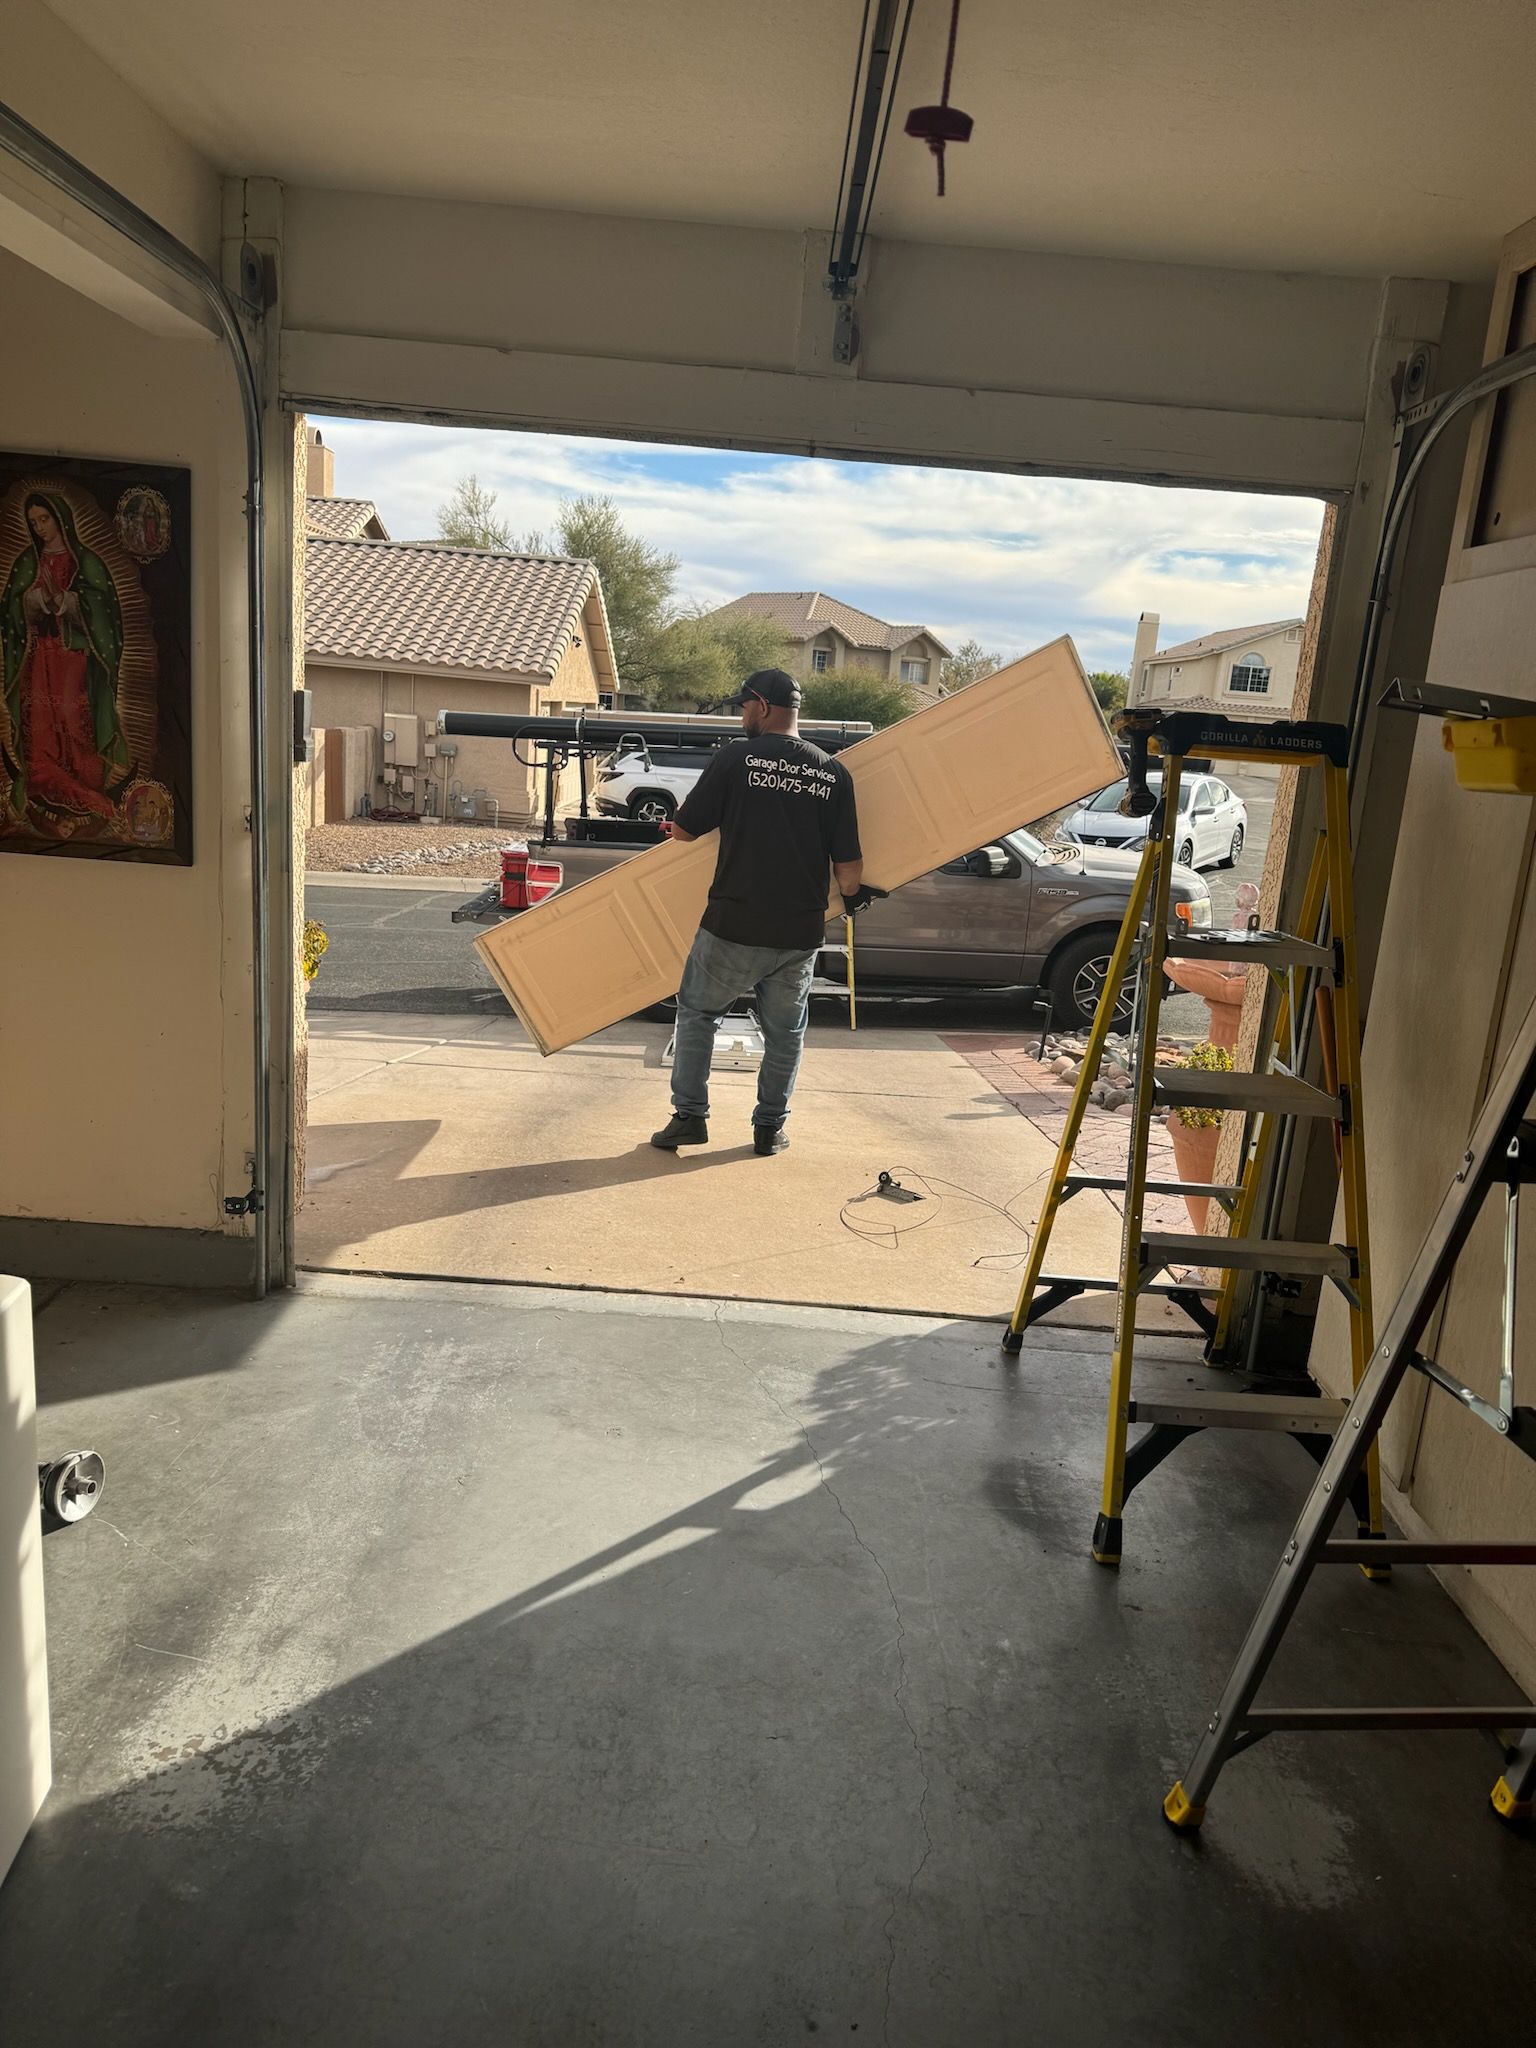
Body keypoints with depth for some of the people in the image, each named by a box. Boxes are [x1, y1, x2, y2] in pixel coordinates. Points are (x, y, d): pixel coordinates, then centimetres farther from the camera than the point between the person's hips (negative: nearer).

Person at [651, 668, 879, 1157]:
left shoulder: (736, 758, -7)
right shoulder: (833, 773, 2)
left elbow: (683, 829, -2)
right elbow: (848, 865, 0)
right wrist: (853, 897, 21)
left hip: (734, 927, -3)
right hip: (800, 934, 3)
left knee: (697, 1012, 16)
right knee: (785, 1032, 18)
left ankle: (689, 1115, 14)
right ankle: (770, 1127, 24)